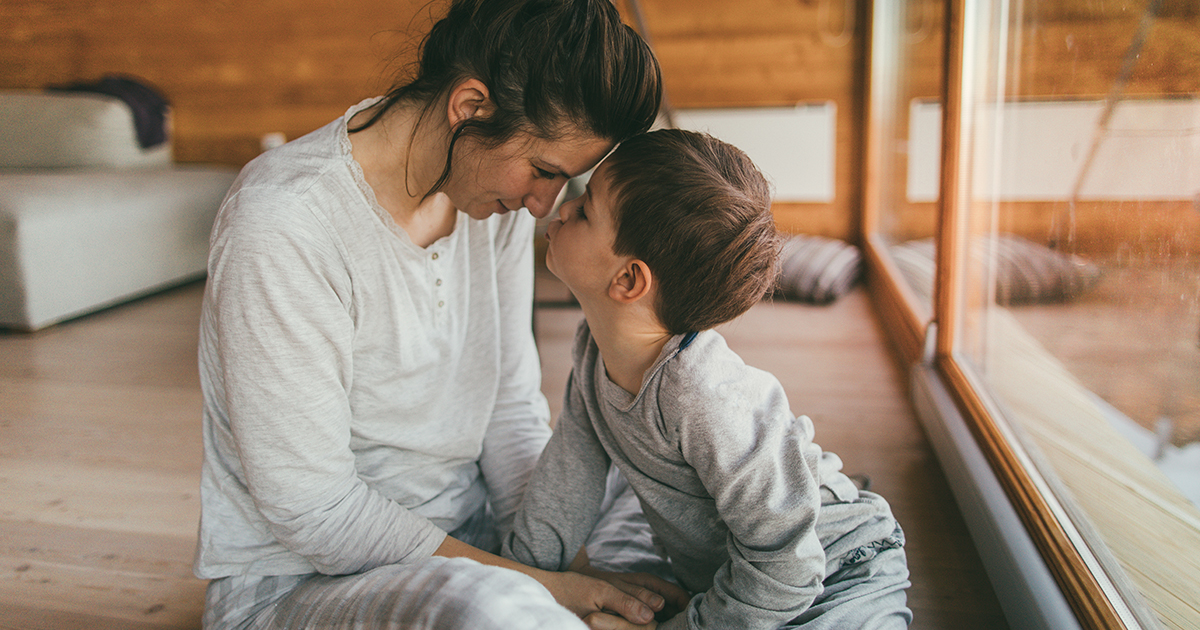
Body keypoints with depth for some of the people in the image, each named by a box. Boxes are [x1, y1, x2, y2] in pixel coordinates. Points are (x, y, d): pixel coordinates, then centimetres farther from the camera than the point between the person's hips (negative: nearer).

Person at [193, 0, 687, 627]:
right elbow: (314, 513, -22)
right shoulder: (282, 228, -25)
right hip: (297, 578, -6)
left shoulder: (500, 193, -3)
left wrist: (557, 561, -10)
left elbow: (510, 409, 1)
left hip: (466, 541, 7)